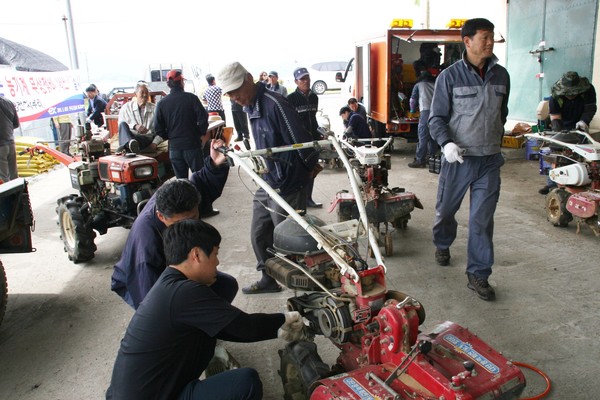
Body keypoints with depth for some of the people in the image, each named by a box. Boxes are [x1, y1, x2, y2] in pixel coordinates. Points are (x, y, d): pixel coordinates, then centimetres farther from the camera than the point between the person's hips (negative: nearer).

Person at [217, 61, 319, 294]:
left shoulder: (274, 104, -22)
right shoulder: (250, 107, 9)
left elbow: (300, 140, -20)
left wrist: (311, 167, -8)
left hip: (286, 186, -9)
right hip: (266, 184, 9)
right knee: (259, 235, 18)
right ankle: (269, 279, 36)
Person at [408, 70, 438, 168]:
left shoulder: (418, 85, 18)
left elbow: (413, 100, 23)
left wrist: (413, 110, 41)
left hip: (426, 111, -4)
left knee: (423, 137, -5)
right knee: (433, 137, 13)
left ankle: (420, 160, -7)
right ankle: (432, 157, 17)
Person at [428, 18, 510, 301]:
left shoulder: (501, 75, 7)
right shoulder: (450, 76, -6)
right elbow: (436, 118, -6)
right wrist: (447, 143, -22)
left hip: (490, 160, 3)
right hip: (458, 158, -2)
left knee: (482, 219, 1)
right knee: (446, 209, 13)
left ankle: (478, 275, 12)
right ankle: (442, 245, 44)